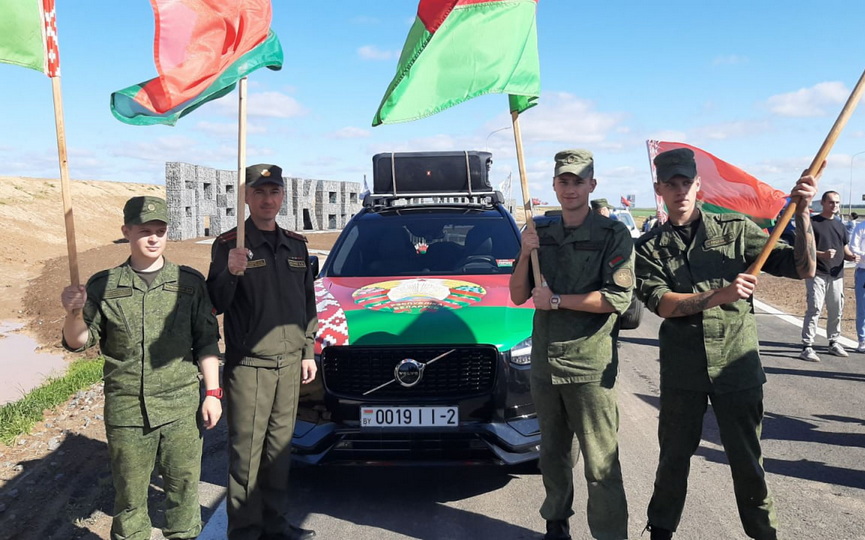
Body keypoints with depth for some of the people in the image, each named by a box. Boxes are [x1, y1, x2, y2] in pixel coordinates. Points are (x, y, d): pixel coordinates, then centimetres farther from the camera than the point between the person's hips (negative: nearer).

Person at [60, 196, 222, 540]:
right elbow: (78, 342, 3)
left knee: (184, 485, 9)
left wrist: (212, 392, 0)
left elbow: (206, 341, 4)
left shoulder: (189, 283, 2)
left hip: (181, 408, 0)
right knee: (129, 492, 11)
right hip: (126, 411, 0)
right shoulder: (104, 286, 1)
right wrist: (74, 314, -18)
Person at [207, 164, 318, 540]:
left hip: (289, 364, 5)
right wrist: (230, 273, -30)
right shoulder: (228, 245, -6)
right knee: (246, 451, 1)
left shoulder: (296, 244, 11)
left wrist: (308, 352, 15)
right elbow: (214, 306, -12)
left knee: (280, 446, 13)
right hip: (248, 366, -5)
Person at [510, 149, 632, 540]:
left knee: (601, 463, -2)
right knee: (553, 453, 18)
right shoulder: (542, 236, 11)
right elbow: (518, 297, 9)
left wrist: (556, 300, -13)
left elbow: (618, 299, -15)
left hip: (590, 365, -5)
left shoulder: (613, 235, -5)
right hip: (544, 361, 5)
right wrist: (525, 255, -7)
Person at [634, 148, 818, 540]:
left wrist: (801, 214, -13)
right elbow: (661, 303, -13)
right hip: (682, 370, 1)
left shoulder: (736, 229, 3)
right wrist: (718, 296, -26)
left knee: (747, 459, 8)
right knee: (673, 456, 14)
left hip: (737, 365, 0)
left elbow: (803, 268, 0)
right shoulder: (650, 247, 3)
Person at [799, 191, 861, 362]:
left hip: (837, 275, 6)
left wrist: (851, 256, -2)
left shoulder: (840, 225, 16)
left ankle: (834, 342, 26)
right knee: (814, 309, -11)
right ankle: (807, 346, -11)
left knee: (836, 310, 12)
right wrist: (822, 254, -24)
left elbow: (845, 250, 20)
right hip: (817, 274, -6)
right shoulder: (812, 223, -4)